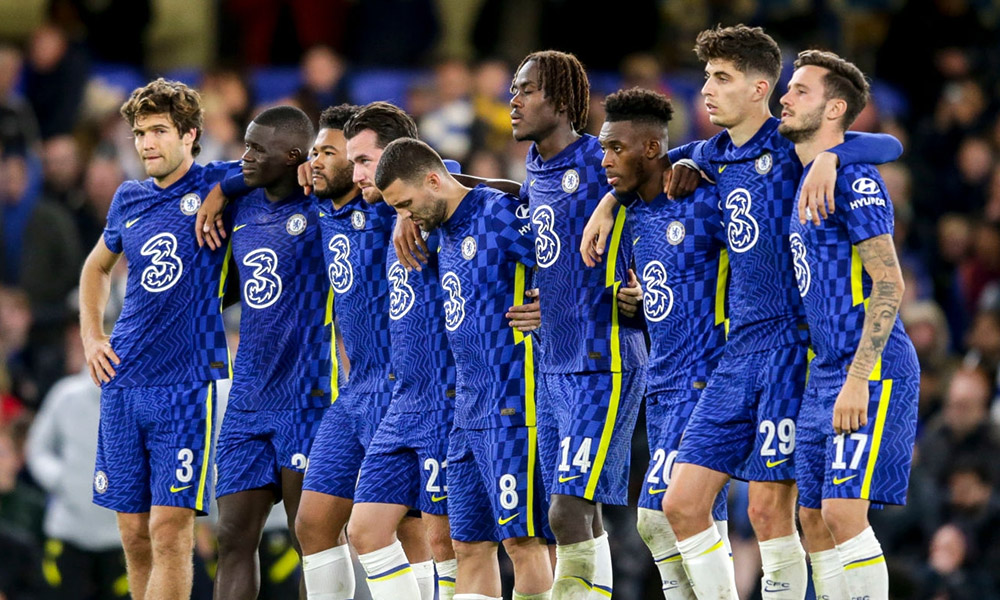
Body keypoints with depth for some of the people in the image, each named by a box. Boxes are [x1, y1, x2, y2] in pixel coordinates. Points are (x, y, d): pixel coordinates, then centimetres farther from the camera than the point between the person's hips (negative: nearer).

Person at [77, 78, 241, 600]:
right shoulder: (128, 200, 13)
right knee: (134, 533, 7)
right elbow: (97, 267, 30)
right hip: (122, 383, 5)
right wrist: (91, 336, 18)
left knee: (170, 531, -11)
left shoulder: (218, 185, -2)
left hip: (186, 384, -5)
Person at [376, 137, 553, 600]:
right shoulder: (445, 231, 15)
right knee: (469, 544, 6)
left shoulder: (501, 214, -11)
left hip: (512, 408, -9)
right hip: (468, 413, 9)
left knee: (522, 538, -9)